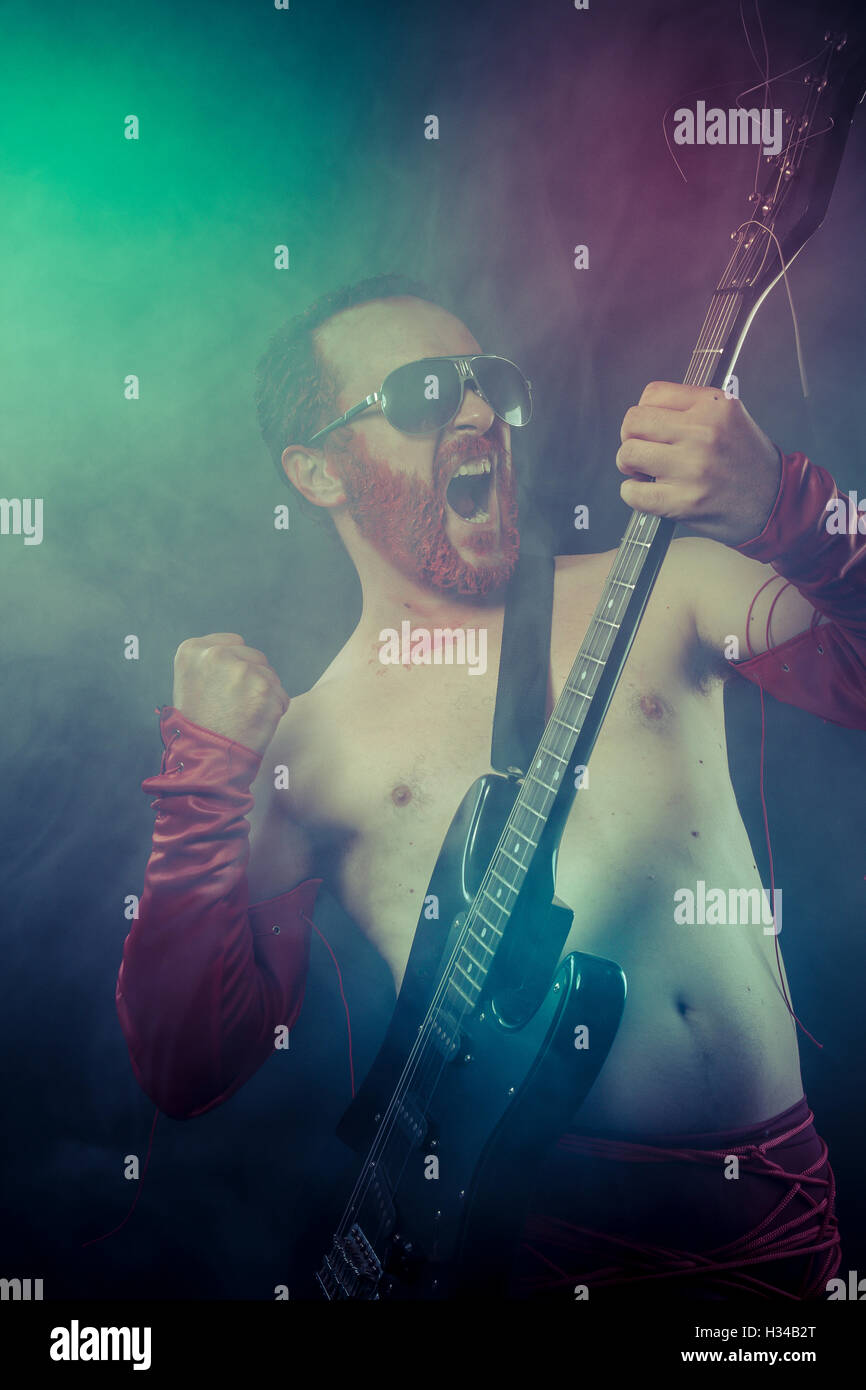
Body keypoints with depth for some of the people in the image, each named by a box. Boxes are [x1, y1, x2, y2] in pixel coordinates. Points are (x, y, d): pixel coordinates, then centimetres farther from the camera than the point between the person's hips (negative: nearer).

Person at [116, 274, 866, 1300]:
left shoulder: (665, 584, 8)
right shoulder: (296, 745, 3)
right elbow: (186, 1071, -1)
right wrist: (205, 779, -11)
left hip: (775, 1201, 4)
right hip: (542, 1225, -2)